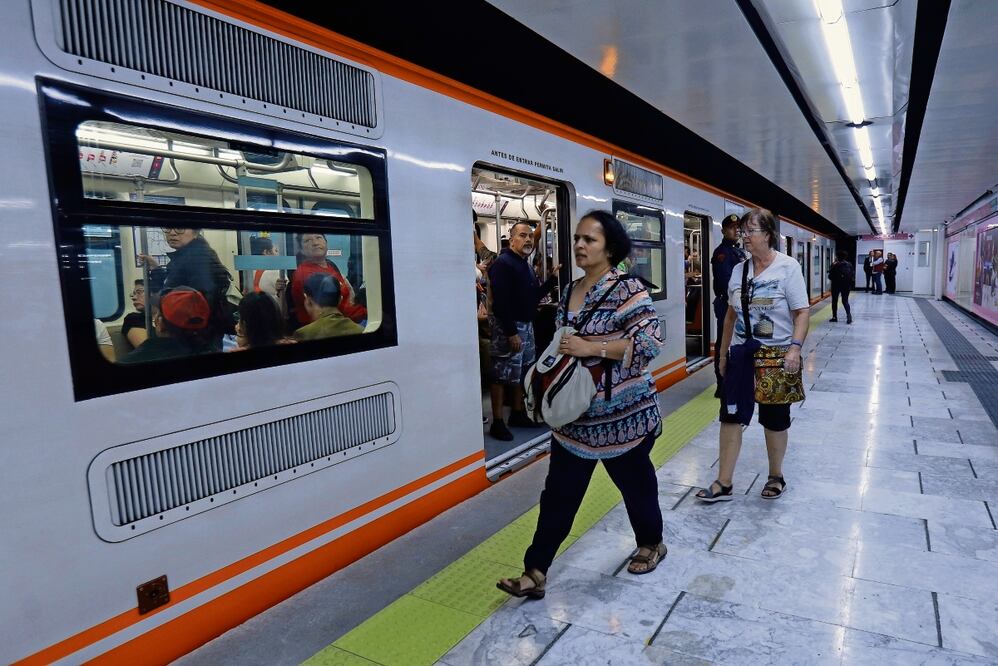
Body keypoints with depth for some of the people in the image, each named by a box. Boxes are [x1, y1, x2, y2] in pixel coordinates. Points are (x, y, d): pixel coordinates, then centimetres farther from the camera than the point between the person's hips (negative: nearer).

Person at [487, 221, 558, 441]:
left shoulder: (527, 266, 16)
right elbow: (500, 302, -20)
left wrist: (553, 278, 7)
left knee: (522, 373, 15)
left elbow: (534, 296, 17)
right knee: (501, 376, -5)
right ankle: (497, 423, 1)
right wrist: (511, 333, -24)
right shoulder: (503, 263, -13)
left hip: (526, 325, 9)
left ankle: (518, 414, 28)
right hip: (508, 327, -9)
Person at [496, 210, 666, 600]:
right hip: (575, 414, 6)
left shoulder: (627, 288, -14)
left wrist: (592, 348, -27)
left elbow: (651, 341, -23)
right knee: (558, 493, 7)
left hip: (622, 415, -6)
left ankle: (651, 544, 43)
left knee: (635, 482, 16)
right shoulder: (569, 292, 7)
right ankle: (535, 573, 14)